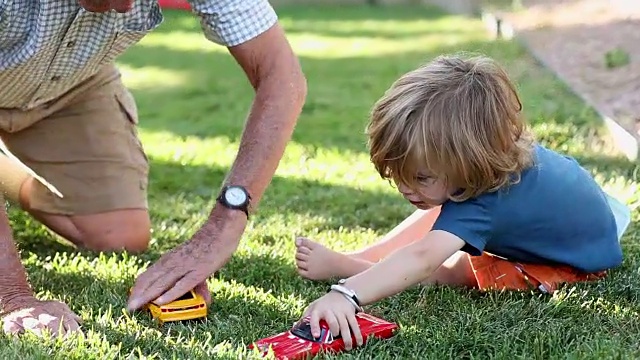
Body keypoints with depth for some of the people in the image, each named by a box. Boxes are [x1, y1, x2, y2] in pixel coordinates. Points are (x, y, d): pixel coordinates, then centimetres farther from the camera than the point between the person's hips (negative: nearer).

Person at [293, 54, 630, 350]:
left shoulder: (480, 201, -47)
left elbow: (422, 258, -62)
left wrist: (346, 294, -74)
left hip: (578, 261, -8)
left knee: (451, 270, -20)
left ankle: (343, 266, -11)